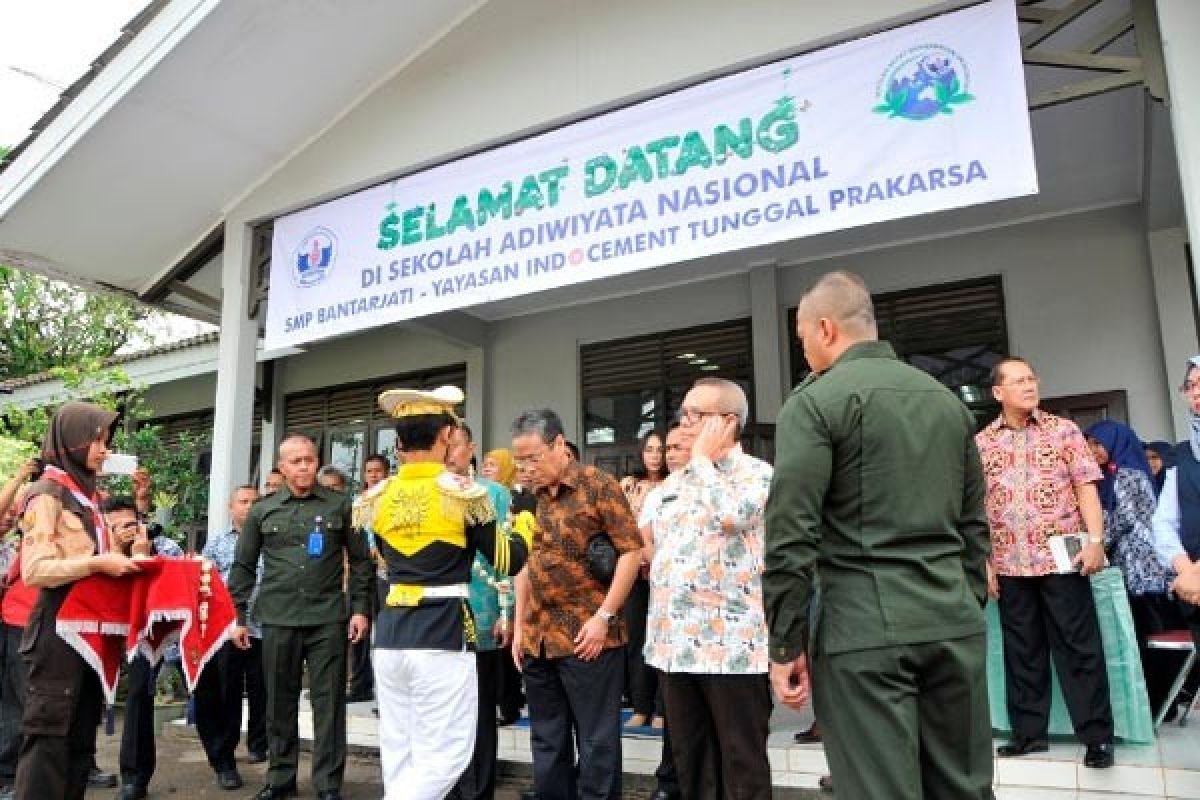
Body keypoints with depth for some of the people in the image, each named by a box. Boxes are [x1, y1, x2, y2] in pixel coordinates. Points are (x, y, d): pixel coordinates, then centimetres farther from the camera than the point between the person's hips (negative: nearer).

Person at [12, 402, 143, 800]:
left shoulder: (87, 495, 14)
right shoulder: (47, 493, -10)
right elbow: (34, 570, -19)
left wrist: (123, 560, 3)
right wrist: (97, 562, -23)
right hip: (59, 628, -8)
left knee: (82, 734, 14)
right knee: (49, 733, -3)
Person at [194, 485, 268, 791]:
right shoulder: (216, 544, 13)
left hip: (264, 628, 0)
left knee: (262, 694, 8)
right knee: (226, 695, 2)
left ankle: (259, 747, 27)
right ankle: (224, 761, 11)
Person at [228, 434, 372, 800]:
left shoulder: (340, 505, 1)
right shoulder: (262, 510, 6)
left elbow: (361, 560, 4)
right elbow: (243, 567, 11)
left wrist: (360, 608, -2)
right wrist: (239, 617, 8)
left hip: (328, 618, -1)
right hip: (278, 619, 2)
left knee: (328, 703, 3)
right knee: (280, 702, 11)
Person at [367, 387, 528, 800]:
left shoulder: (381, 495, 6)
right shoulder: (462, 489, -9)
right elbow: (508, 561, -2)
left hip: (390, 632, 6)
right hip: (444, 634, -6)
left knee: (399, 753, 15)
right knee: (444, 755, 2)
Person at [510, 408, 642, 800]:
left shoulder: (599, 485, -7)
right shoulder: (530, 496, 10)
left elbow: (631, 550, -10)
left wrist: (604, 616, -15)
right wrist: (519, 625, 11)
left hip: (587, 637, -6)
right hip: (537, 638, 6)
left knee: (597, 742, 4)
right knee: (547, 741, 16)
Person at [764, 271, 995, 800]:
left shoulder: (815, 400, -7)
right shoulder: (948, 400, 14)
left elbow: (791, 536, -12)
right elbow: (973, 525, 17)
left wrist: (786, 644, -6)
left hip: (866, 627, -6)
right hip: (954, 622, 7)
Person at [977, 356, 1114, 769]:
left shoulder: (1063, 430, 3)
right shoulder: (981, 444, 5)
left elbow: (1086, 487, 0)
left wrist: (1095, 540, -11)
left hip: (1062, 557, -2)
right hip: (1010, 564, 2)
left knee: (1080, 647, 2)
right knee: (1022, 651, 10)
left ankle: (1097, 736, 12)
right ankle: (1029, 732, 20)